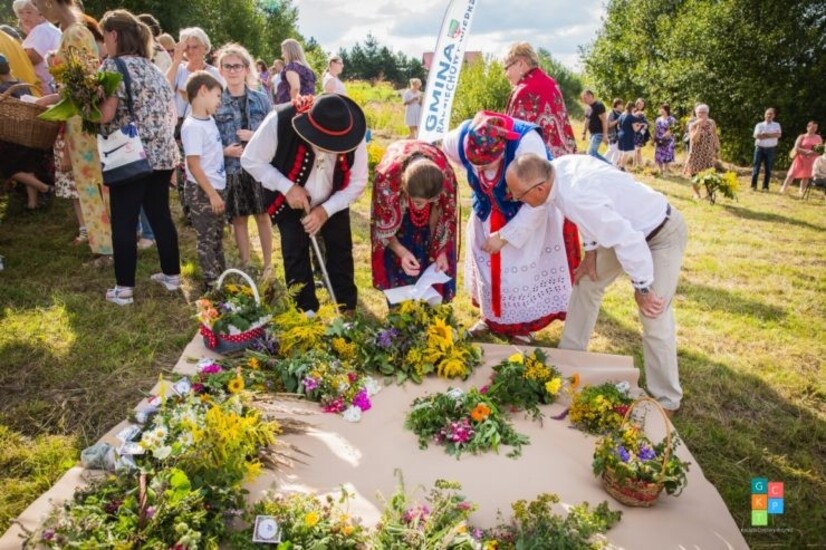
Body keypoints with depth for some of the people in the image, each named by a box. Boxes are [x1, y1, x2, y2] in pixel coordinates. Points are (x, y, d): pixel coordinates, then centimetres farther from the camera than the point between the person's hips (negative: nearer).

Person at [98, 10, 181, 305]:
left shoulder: (113, 65, -8)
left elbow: (106, 113, -17)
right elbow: (171, 111, 16)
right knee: (160, 215, 15)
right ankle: (172, 274, 23)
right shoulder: (152, 67, 15)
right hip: (162, 154, 7)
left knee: (124, 223, 1)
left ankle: (124, 288, 7)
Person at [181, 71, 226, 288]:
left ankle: (222, 277, 32)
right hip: (202, 191, -9)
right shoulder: (192, 126, -20)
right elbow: (194, 165, -22)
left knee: (217, 236, 19)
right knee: (207, 239, 3)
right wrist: (212, 194, -22)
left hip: (215, 188, 9)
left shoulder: (209, 119, 7)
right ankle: (212, 283, 14)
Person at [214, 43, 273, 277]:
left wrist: (256, 137, -12)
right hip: (231, 169, 0)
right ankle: (245, 263, 25)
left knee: (262, 215, 8)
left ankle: (267, 264, 22)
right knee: (238, 218, 9)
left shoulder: (261, 99, 1)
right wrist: (224, 151, -15)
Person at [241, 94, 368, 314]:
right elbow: (250, 160, -20)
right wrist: (287, 187, -31)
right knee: (296, 258, -1)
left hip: (334, 202, 2)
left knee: (341, 253, 9)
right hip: (291, 201, -1)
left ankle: (347, 311, 28)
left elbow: (358, 182, -15)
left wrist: (326, 210, -26)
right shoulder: (280, 121, -34)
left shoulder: (353, 134, -28)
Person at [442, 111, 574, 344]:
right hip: (489, 214, 4)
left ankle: (522, 325, 20)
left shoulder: (527, 143, -39)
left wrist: (506, 236, -27)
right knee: (487, 265, 11)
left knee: (522, 269, 0)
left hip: (530, 213, -4)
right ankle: (490, 316, 31)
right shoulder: (459, 139, -27)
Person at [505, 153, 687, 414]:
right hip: (629, 225, 9)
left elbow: (629, 241, -34)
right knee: (586, 283, 13)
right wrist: (591, 251, 5)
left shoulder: (576, 197, -39)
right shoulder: (560, 167, -14)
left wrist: (642, 288, -21)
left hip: (663, 234, -9)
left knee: (655, 321, -9)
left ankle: (665, 401, 10)